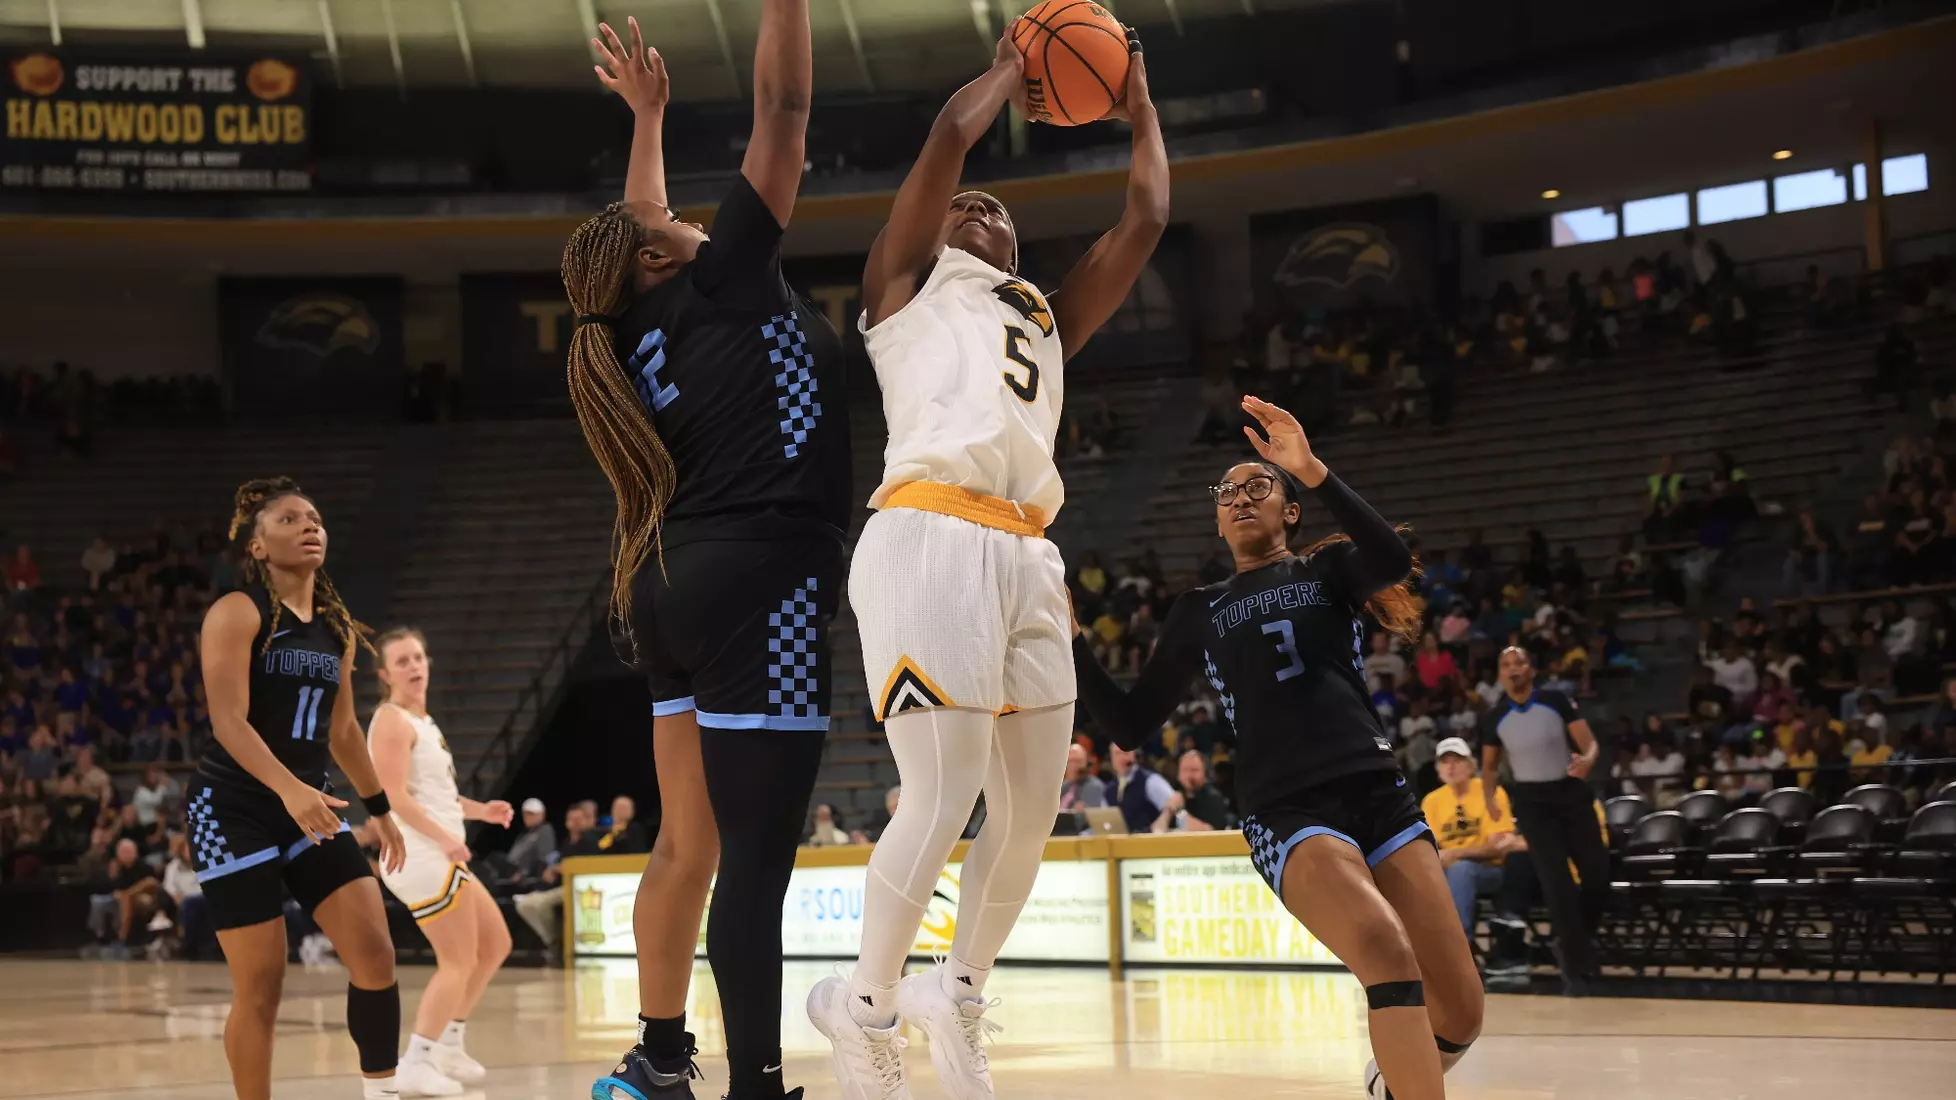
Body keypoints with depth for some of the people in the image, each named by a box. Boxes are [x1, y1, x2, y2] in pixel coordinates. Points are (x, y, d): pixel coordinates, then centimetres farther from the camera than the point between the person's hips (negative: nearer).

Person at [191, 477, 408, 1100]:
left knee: (374, 954, -7)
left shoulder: (338, 627, 10)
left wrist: (379, 808, 24)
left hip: (311, 809, 6)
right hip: (234, 811, -6)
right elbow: (228, 723, -21)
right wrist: (289, 789, -35)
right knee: (260, 986, -4)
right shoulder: (237, 614, -11)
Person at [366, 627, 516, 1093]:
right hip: (421, 857, -10)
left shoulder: (421, 720, 19)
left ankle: (449, 1046, 23)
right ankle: (416, 1064, -4)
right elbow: (393, 795, -21)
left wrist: (479, 810, 16)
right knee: (458, 962, -8)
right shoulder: (392, 721, -11)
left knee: (495, 944, 17)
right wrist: (444, 837, -27)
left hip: (440, 857, 10)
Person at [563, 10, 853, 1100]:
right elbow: (784, 111, 0)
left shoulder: (640, 332, 15)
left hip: (675, 590, 9)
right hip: (759, 587, -9)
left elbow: (635, 234, 37)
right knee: (756, 863, -9)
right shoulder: (723, 286, -1)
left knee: (690, 844, 16)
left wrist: (648, 116, 41)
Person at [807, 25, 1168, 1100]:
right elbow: (950, 133, 4)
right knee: (941, 803, -11)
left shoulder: (1047, 317, 31)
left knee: (1029, 812, 8)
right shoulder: (909, 277, 16)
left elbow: (1146, 218, 27)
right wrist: (1011, 72, 21)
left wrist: (1139, 110, 37)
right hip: (930, 538, -7)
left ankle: (957, 992, 29)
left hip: (1027, 558, 7)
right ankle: (867, 1010, 7)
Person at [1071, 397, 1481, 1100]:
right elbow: (1131, 725, 16)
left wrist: (1313, 472, -22)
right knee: (1388, 954, -31)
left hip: (1380, 795, 1)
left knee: (1458, 1016, -3)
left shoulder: (1329, 569, 15)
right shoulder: (1199, 612, 19)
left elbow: (1394, 560, -11)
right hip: (1286, 812, -1)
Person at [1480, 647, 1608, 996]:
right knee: (1557, 884, -9)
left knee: (1598, 874, 3)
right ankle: (1578, 968, -3)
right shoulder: (1495, 718, -3)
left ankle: (1580, 938, 31)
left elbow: (1589, 742, -8)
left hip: (1571, 791, 1)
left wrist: (1587, 759, -31)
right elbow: (1490, 764, 10)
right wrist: (1490, 797, -8)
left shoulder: (1557, 702, -7)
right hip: (1532, 800, -1)